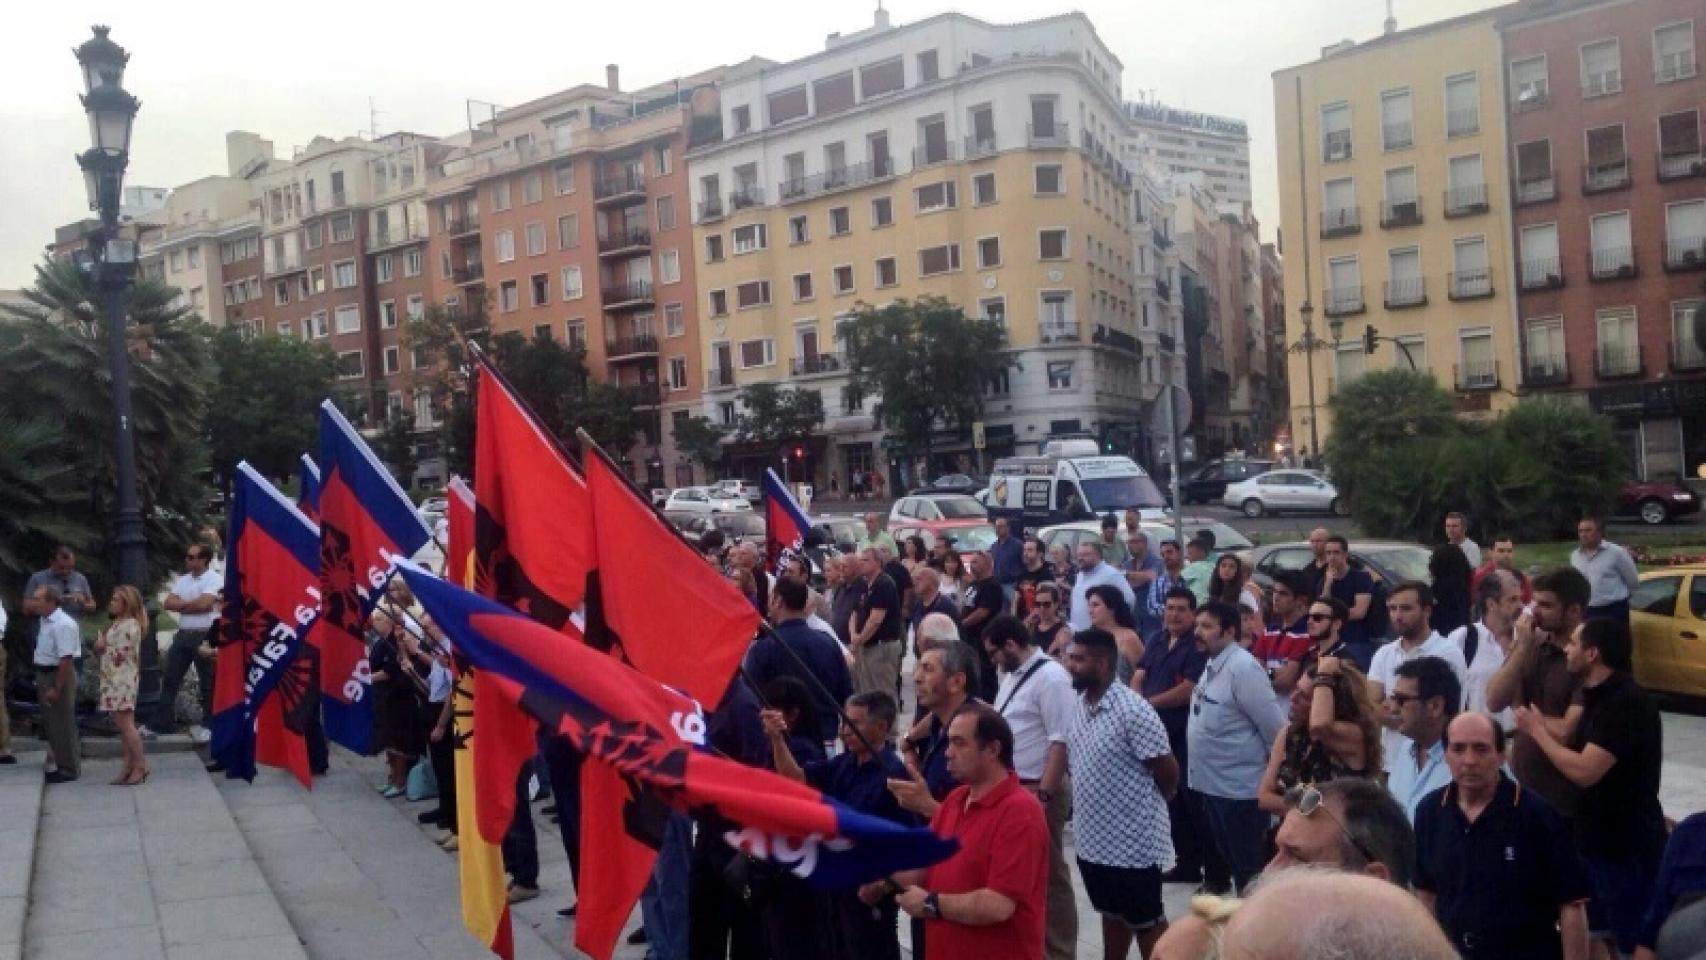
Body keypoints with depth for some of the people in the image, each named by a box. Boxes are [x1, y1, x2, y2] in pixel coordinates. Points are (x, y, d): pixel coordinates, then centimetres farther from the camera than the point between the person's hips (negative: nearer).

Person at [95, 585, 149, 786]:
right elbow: (103, 647, 22)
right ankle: (129, 766, 13)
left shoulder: (130, 626, -14)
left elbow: (120, 655, -18)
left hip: (123, 681, -10)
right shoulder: (116, 624, 17)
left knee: (126, 724, -9)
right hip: (113, 680, 10)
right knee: (122, 724, 10)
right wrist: (100, 645, 3)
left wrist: (103, 647, -5)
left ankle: (141, 766, -6)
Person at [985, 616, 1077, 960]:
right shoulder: (1013, 674, 10)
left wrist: (1044, 795, -24)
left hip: (1037, 789, -9)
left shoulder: (1050, 677, -18)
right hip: (1010, 785, 9)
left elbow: (1061, 741, -22)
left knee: (1048, 873, 3)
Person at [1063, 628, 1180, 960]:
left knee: (1146, 923, 9)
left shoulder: (1133, 711, -22)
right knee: (1112, 914, 22)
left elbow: (1168, 771, -15)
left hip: (1133, 842, -7)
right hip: (1092, 838, 7)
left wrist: (1148, 805, 1)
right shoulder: (1078, 704, 2)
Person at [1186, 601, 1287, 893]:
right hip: (1214, 784, 9)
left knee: (1250, 870, 2)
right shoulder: (1212, 666, 8)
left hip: (1239, 787, -9)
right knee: (1231, 862, 19)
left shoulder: (1243, 668, -20)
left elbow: (1276, 729, -19)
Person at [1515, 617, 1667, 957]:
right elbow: (1575, 751, 8)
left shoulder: (1627, 702, -23)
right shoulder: (1600, 695, 8)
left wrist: (1537, 730, -16)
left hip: (1629, 845, -9)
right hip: (1599, 837, 9)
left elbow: (1585, 771, -28)